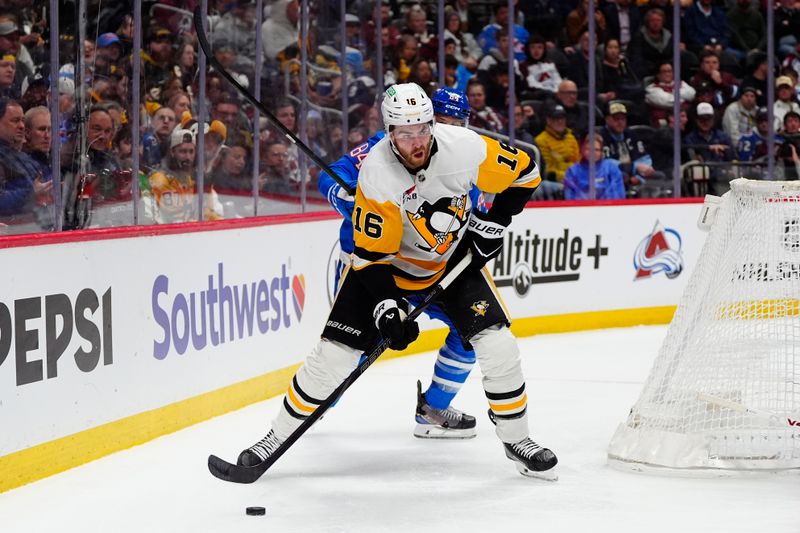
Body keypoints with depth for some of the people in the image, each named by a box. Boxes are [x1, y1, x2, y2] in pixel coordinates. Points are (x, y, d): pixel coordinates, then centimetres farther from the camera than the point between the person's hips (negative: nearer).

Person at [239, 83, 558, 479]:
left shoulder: (466, 148, -25)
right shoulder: (375, 175, -30)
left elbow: (524, 172, -7)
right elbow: (369, 255, -24)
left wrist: (492, 224, -12)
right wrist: (385, 306, -35)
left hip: (453, 260, 2)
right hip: (386, 262, -2)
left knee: (497, 344, -12)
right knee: (334, 353, -8)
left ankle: (516, 439, 9)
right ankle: (278, 436, 9)